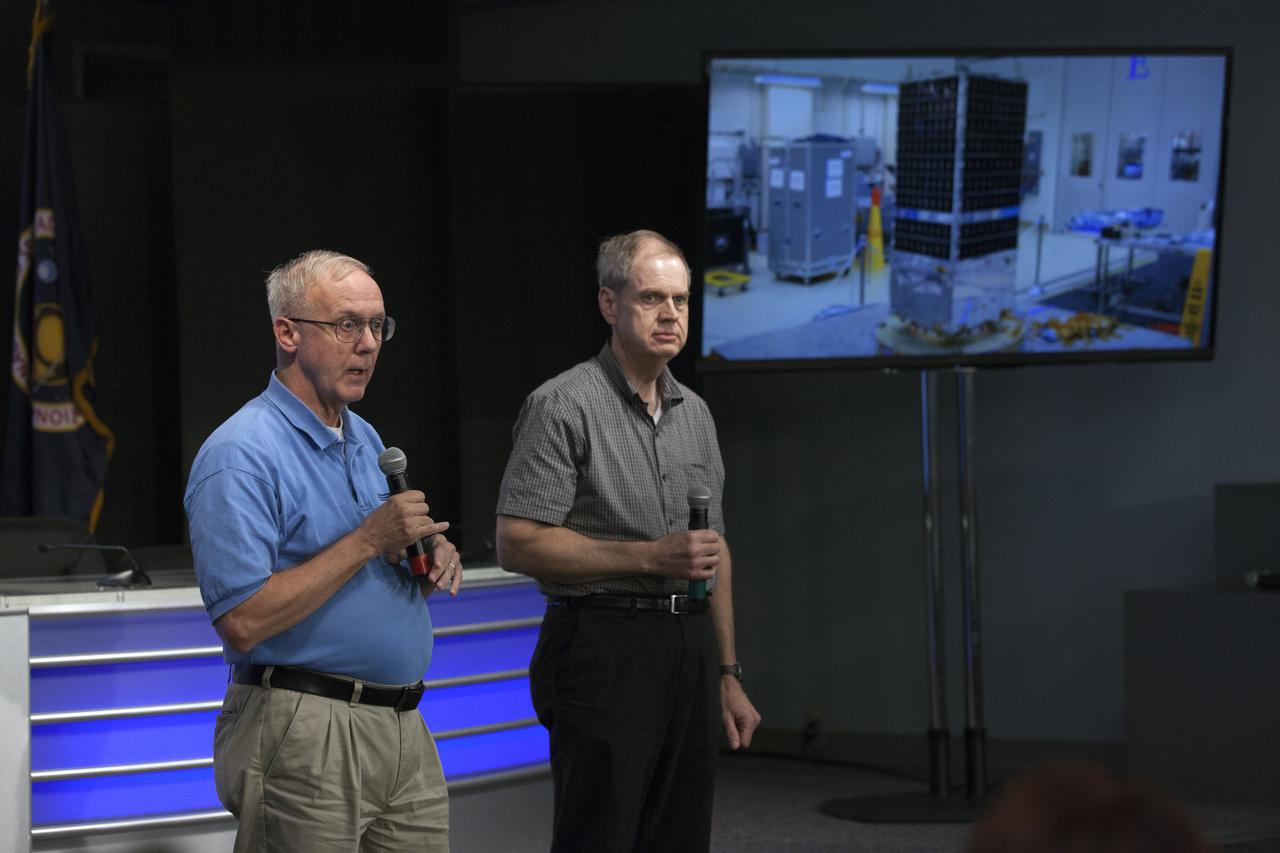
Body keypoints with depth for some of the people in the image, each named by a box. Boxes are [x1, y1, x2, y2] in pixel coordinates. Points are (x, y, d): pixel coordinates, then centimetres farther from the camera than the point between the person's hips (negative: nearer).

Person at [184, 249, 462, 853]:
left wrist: (433, 555, 3)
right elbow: (242, 622, -22)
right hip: (304, 735, -8)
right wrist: (367, 542, -19)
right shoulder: (241, 455, -13)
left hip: (405, 733, 8)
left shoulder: (366, 440, 16)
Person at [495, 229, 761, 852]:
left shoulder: (694, 412, 15)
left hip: (690, 651, 7)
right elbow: (517, 544, -14)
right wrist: (650, 556, -16)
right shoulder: (564, 407, -8)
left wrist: (728, 675, 16)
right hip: (605, 653, -7)